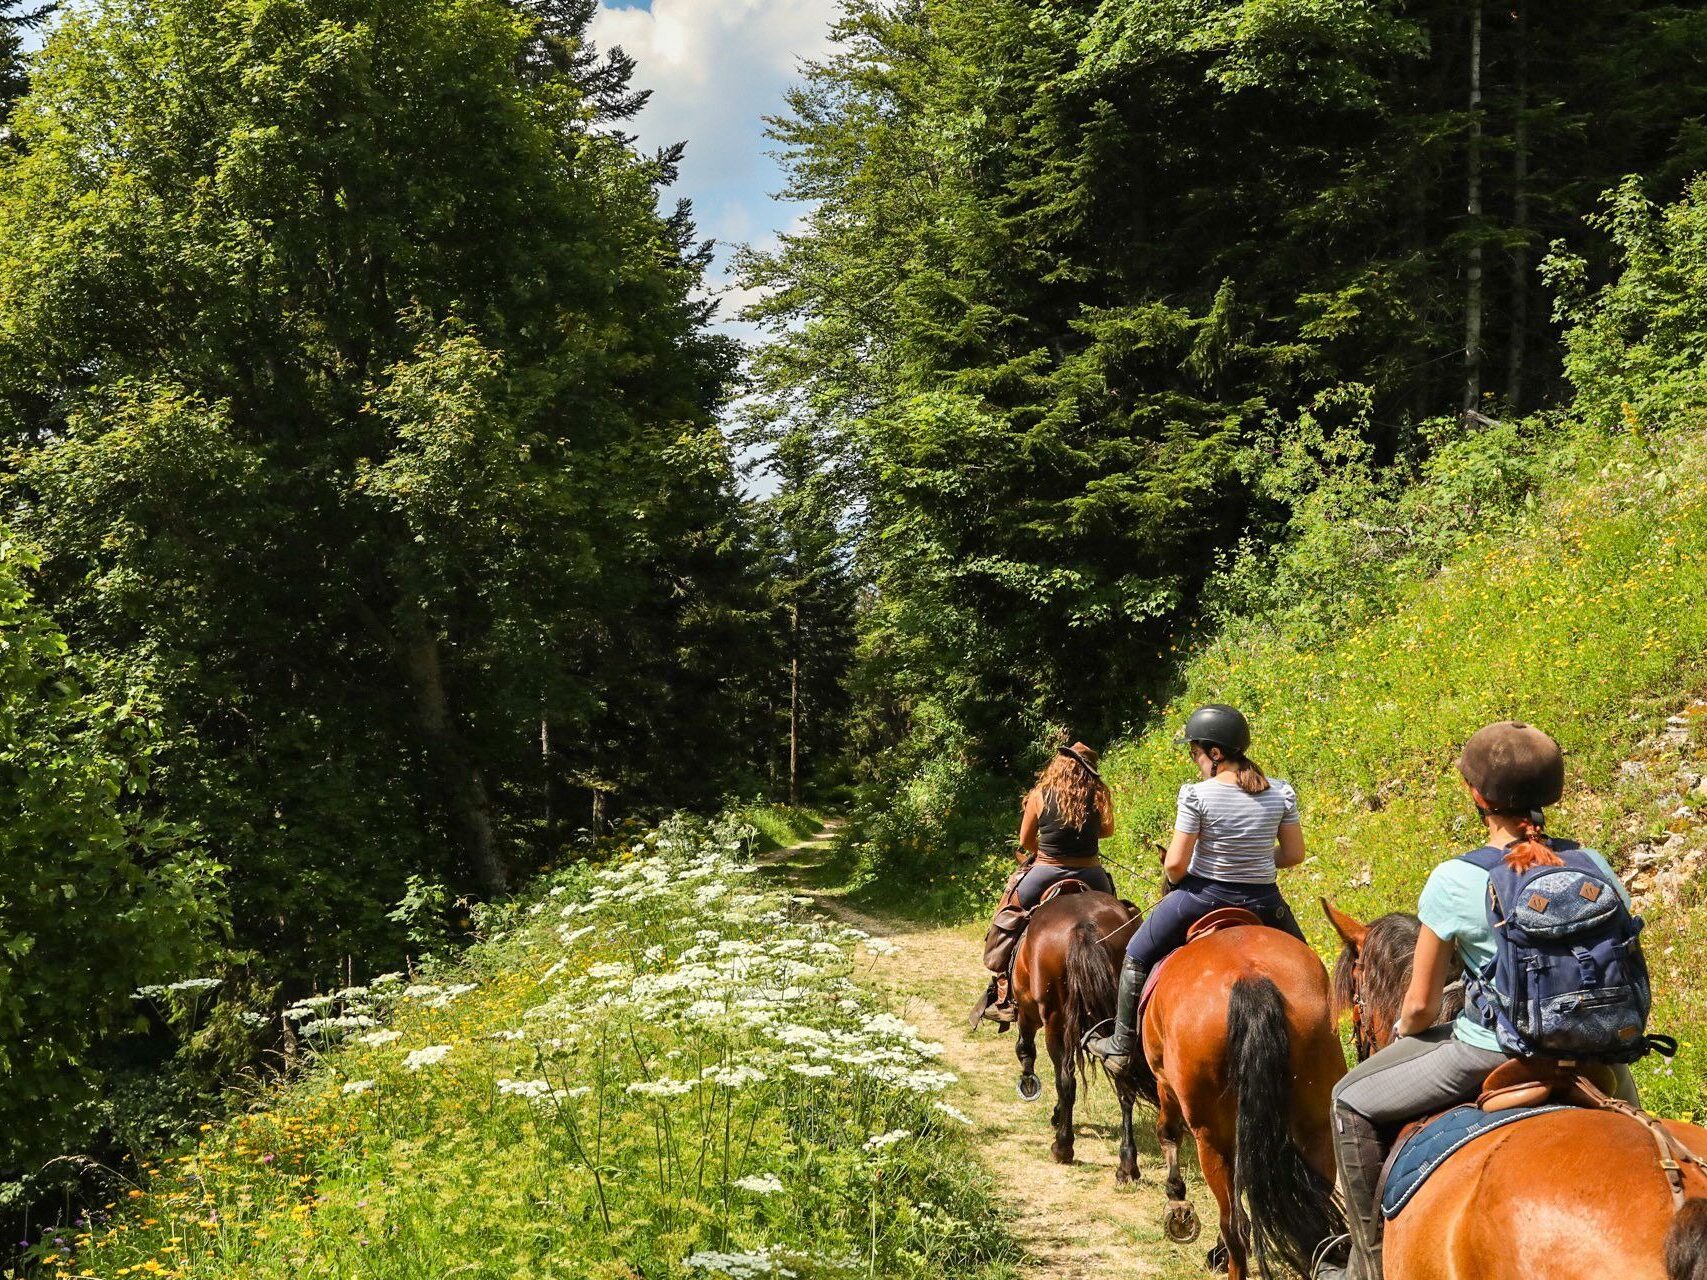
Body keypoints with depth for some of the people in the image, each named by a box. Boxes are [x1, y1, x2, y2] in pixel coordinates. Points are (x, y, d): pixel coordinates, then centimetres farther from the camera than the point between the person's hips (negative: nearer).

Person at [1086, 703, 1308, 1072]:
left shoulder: (1196, 794, -17)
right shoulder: (1281, 793, -4)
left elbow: (1175, 864, -16)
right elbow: (1294, 854, 0)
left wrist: (1174, 880, 6)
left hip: (1203, 895, -3)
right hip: (1262, 900, 3)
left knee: (1137, 955, 18)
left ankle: (1121, 1047, 22)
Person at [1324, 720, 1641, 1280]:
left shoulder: (1453, 882, -17)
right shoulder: (1592, 866, -4)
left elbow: (1421, 1006, -9)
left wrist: (1404, 1030, 14)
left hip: (1484, 1054, -5)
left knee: (1352, 1102, 18)